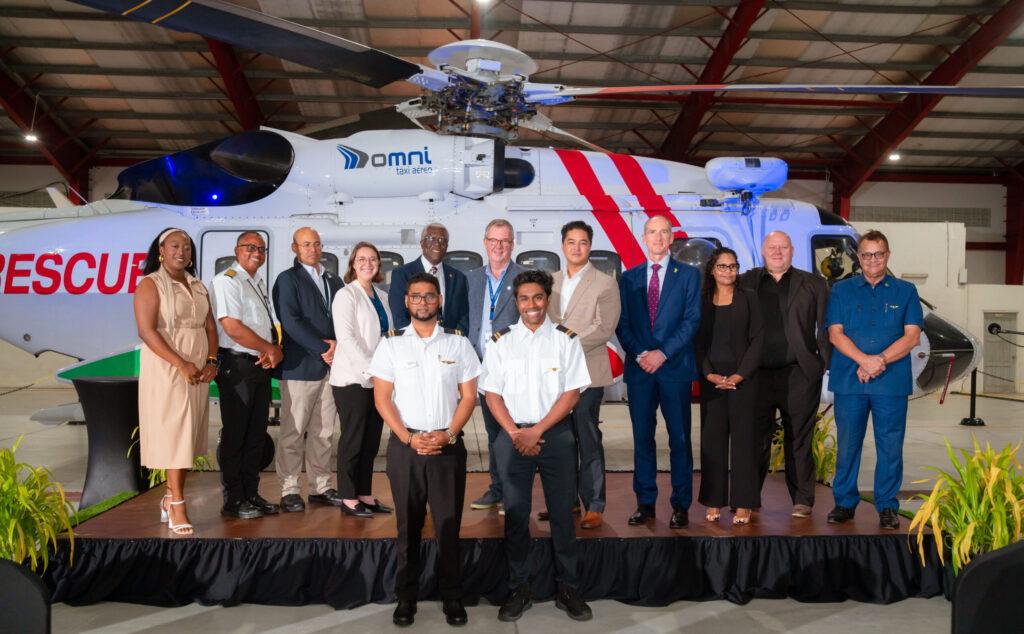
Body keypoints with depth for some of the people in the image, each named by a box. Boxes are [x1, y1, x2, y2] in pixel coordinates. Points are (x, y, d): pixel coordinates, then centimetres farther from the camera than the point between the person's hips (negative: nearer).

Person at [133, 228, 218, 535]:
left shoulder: (198, 287, 14)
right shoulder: (150, 284, -5)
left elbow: (210, 327, 12)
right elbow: (147, 331, -15)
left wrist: (211, 361, -4)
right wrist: (182, 365, -20)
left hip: (199, 372, 6)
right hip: (167, 369, -6)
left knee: (188, 435, 8)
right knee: (173, 434, -5)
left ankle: (171, 496, 19)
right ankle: (177, 507, 0)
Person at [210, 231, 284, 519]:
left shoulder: (260, 284, 18)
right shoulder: (227, 281, -9)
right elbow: (232, 328, -18)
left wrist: (276, 350, -1)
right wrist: (269, 348, -8)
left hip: (261, 366, 8)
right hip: (237, 366, -8)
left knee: (257, 433, 12)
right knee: (235, 434, -1)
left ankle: (251, 494, 21)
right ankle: (234, 500, 8)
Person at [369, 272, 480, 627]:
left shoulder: (458, 344, 4)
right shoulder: (391, 345, 3)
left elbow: (469, 396, 3)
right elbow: (382, 398, 0)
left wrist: (448, 435, -10)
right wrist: (409, 438, -10)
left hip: (448, 445, 0)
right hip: (405, 445, 0)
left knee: (449, 524, 3)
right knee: (408, 525, 8)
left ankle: (452, 597, 16)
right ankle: (406, 597, 19)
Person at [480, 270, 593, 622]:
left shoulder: (566, 339, 0)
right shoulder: (500, 341, 3)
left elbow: (572, 393, -5)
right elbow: (492, 394, 1)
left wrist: (537, 431, -12)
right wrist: (515, 433, -10)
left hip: (556, 435, -1)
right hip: (513, 437, 1)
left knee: (562, 513, 6)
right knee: (515, 515, 8)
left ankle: (567, 589, 19)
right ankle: (519, 590, 20)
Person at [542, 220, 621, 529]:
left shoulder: (605, 283, -1)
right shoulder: (552, 281, 16)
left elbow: (604, 328, -10)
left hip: (586, 372, -5)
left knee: (587, 440, -3)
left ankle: (594, 506, 6)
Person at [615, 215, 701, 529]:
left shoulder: (688, 275, 6)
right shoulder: (629, 278, 13)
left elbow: (692, 320, -3)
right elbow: (622, 324, 8)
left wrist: (662, 353, -12)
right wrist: (640, 354, -7)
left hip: (675, 366, -2)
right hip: (639, 367, 2)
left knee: (679, 438, 2)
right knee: (642, 438, 6)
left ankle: (681, 505, 11)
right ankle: (645, 503, 15)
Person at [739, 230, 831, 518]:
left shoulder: (812, 284, 10)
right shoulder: (746, 282, 10)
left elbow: (826, 326, 6)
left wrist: (825, 362, -4)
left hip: (798, 373, 0)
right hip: (757, 375, 1)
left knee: (798, 440, 6)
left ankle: (802, 500, 17)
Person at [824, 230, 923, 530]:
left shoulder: (905, 291, 10)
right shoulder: (841, 290, 10)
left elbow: (912, 336, 1)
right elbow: (835, 333, 0)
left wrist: (881, 360, -13)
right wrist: (864, 360, -14)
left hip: (892, 382, 0)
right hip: (849, 380, 0)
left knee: (890, 446, 3)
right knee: (847, 444, 6)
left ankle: (887, 506, 15)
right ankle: (844, 502, 17)